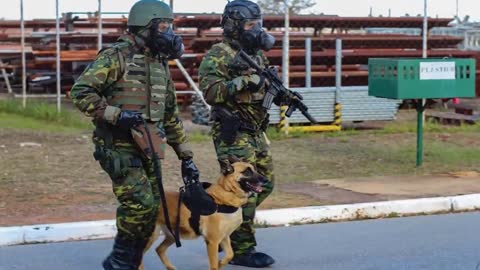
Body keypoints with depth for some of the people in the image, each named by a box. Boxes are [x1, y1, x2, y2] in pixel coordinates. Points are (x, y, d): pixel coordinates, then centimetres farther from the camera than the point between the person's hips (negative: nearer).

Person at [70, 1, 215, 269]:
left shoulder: (161, 64, 16)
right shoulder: (117, 57, -7)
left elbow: (171, 116, 21)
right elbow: (80, 91, -14)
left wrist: (186, 157, 18)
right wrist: (115, 115, -23)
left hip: (148, 148, 7)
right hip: (119, 146, -7)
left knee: (151, 208, 4)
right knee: (140, 204, -17)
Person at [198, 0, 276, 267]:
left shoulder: (257, 54, 15)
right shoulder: (219, 55, -11)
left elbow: (265, 87, 23)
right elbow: (210, 90, -21)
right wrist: (242, 83, -30)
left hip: (257, 132, 9)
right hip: (233, 133, -9)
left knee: (265, 184, 14)